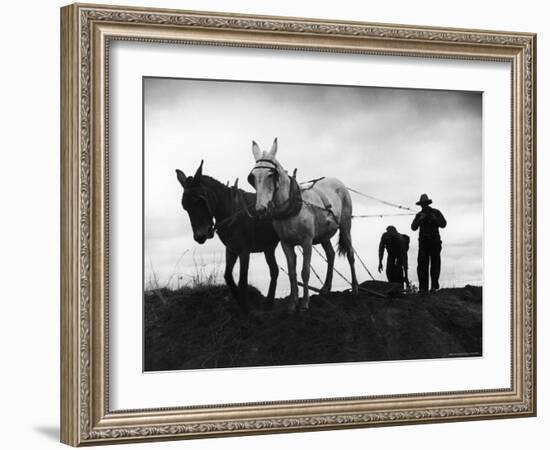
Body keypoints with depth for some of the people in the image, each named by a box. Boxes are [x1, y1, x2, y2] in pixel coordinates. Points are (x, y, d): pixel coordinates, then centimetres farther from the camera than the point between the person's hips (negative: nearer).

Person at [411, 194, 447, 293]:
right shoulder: (419, 215, 10)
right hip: (423, 242, 1)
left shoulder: (436, 212, 4)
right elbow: (413, 227, 0)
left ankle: (434, 286, -8)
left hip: (435, 241, -1)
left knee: (435, 264, -9)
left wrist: (435, 219, -22)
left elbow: (443, 224, -3)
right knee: (422, 264, -9)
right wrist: (420, 219, -18)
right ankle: (423, 287, -11)